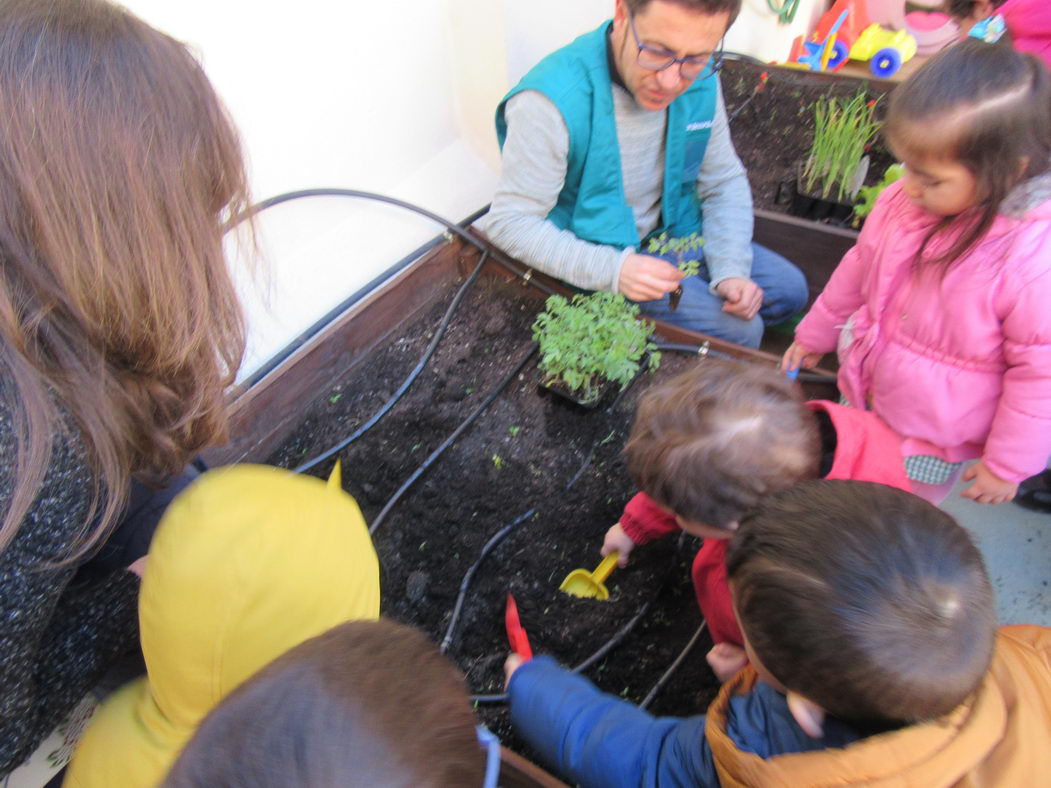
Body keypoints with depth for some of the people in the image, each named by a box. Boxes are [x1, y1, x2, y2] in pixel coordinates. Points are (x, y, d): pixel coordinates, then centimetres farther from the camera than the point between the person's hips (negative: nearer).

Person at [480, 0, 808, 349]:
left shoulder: (700, 83, -9)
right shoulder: (551, 103, -29)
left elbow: (724, 182, 3)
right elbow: (509, 222, -25)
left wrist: (730, 270, -11)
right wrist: (612, 269, -35)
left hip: (672, 231, 7)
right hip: (596, 258, -7)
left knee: (790, 290, 9)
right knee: (738, 332, -17)